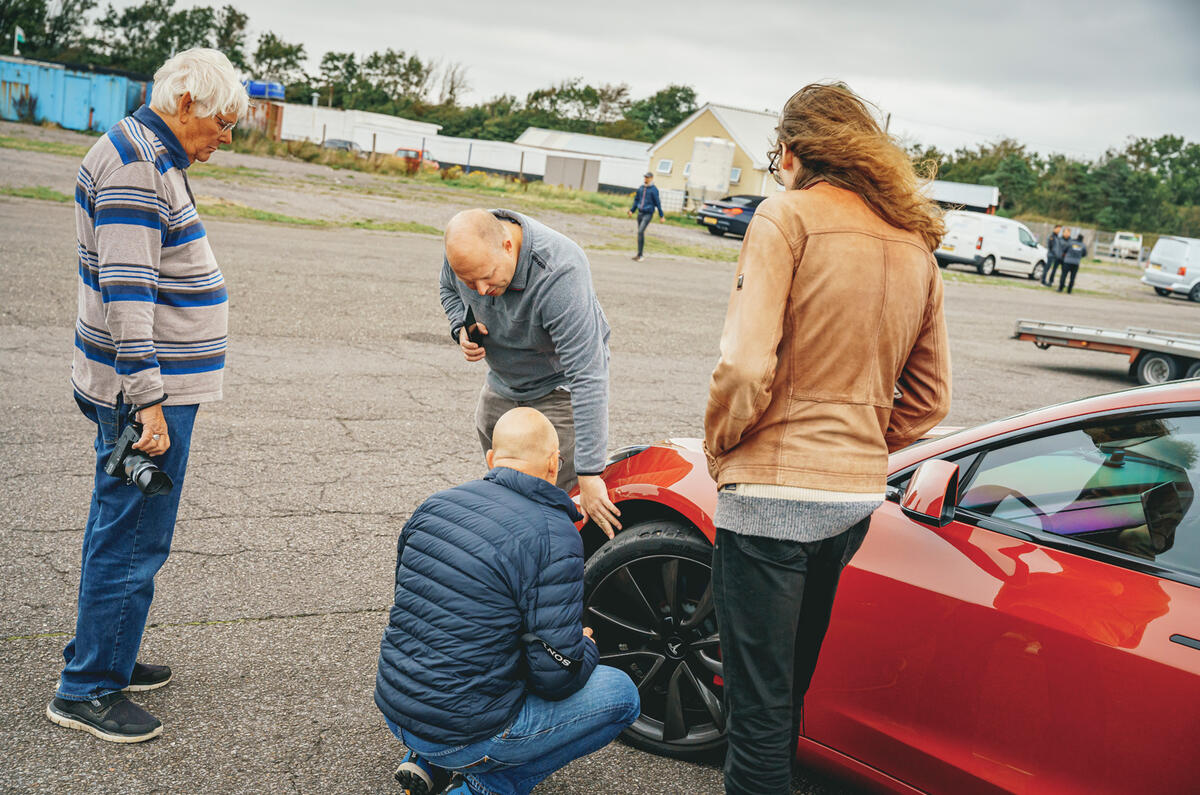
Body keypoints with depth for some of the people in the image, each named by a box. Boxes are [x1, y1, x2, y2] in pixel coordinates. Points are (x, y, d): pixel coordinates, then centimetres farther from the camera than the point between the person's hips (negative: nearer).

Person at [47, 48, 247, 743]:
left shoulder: (153, 156, 16)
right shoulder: (133, 162, -17)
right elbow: (126, 291, -24)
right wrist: (149, 400, -25)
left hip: (157, 380, 11)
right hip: (149, 386, -11)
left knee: (121, 525, 19)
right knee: (134, 537, -2)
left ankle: (103, 656, 33)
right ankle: (87, 691, 10)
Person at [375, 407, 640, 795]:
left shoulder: (433, 506, 3)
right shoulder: (553, 535, -18)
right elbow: (557, 677, -18)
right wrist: (586, 645, 6)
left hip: (395, 713, 7)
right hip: (462, 738, -7)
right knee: (621, 694, 4)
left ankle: (426, 763, 17)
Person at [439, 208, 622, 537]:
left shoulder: (560, 274, -38)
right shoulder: (464, 249, -18)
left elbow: (587, 376, -39)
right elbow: (449, 291, 9)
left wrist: (589, 473, -40)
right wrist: (461, 328, -15)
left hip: (559, 388, -6)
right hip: (501, 385, 6)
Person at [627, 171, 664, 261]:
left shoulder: (654, 189, -9)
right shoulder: (641, 188, 8)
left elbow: (658, 203, -7)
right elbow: (636, 200, 19)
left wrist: (661, 216, -4)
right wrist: (631, 210, 15)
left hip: (648, 214, -6)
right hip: (640, 213, 6)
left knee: (640, 231, -18)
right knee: (640, 232, 12)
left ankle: (640, 255, -16)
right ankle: (639, 254, 22)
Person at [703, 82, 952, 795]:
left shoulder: (788, 216, -9)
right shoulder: (916, 245, 11)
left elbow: (746, 367, -19)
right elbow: (930, 399, 12)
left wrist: (720, 445, -3)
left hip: (772, 492, -7)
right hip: (859, 494, 7)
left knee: (759, 704, 3)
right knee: (795, 678, 24)